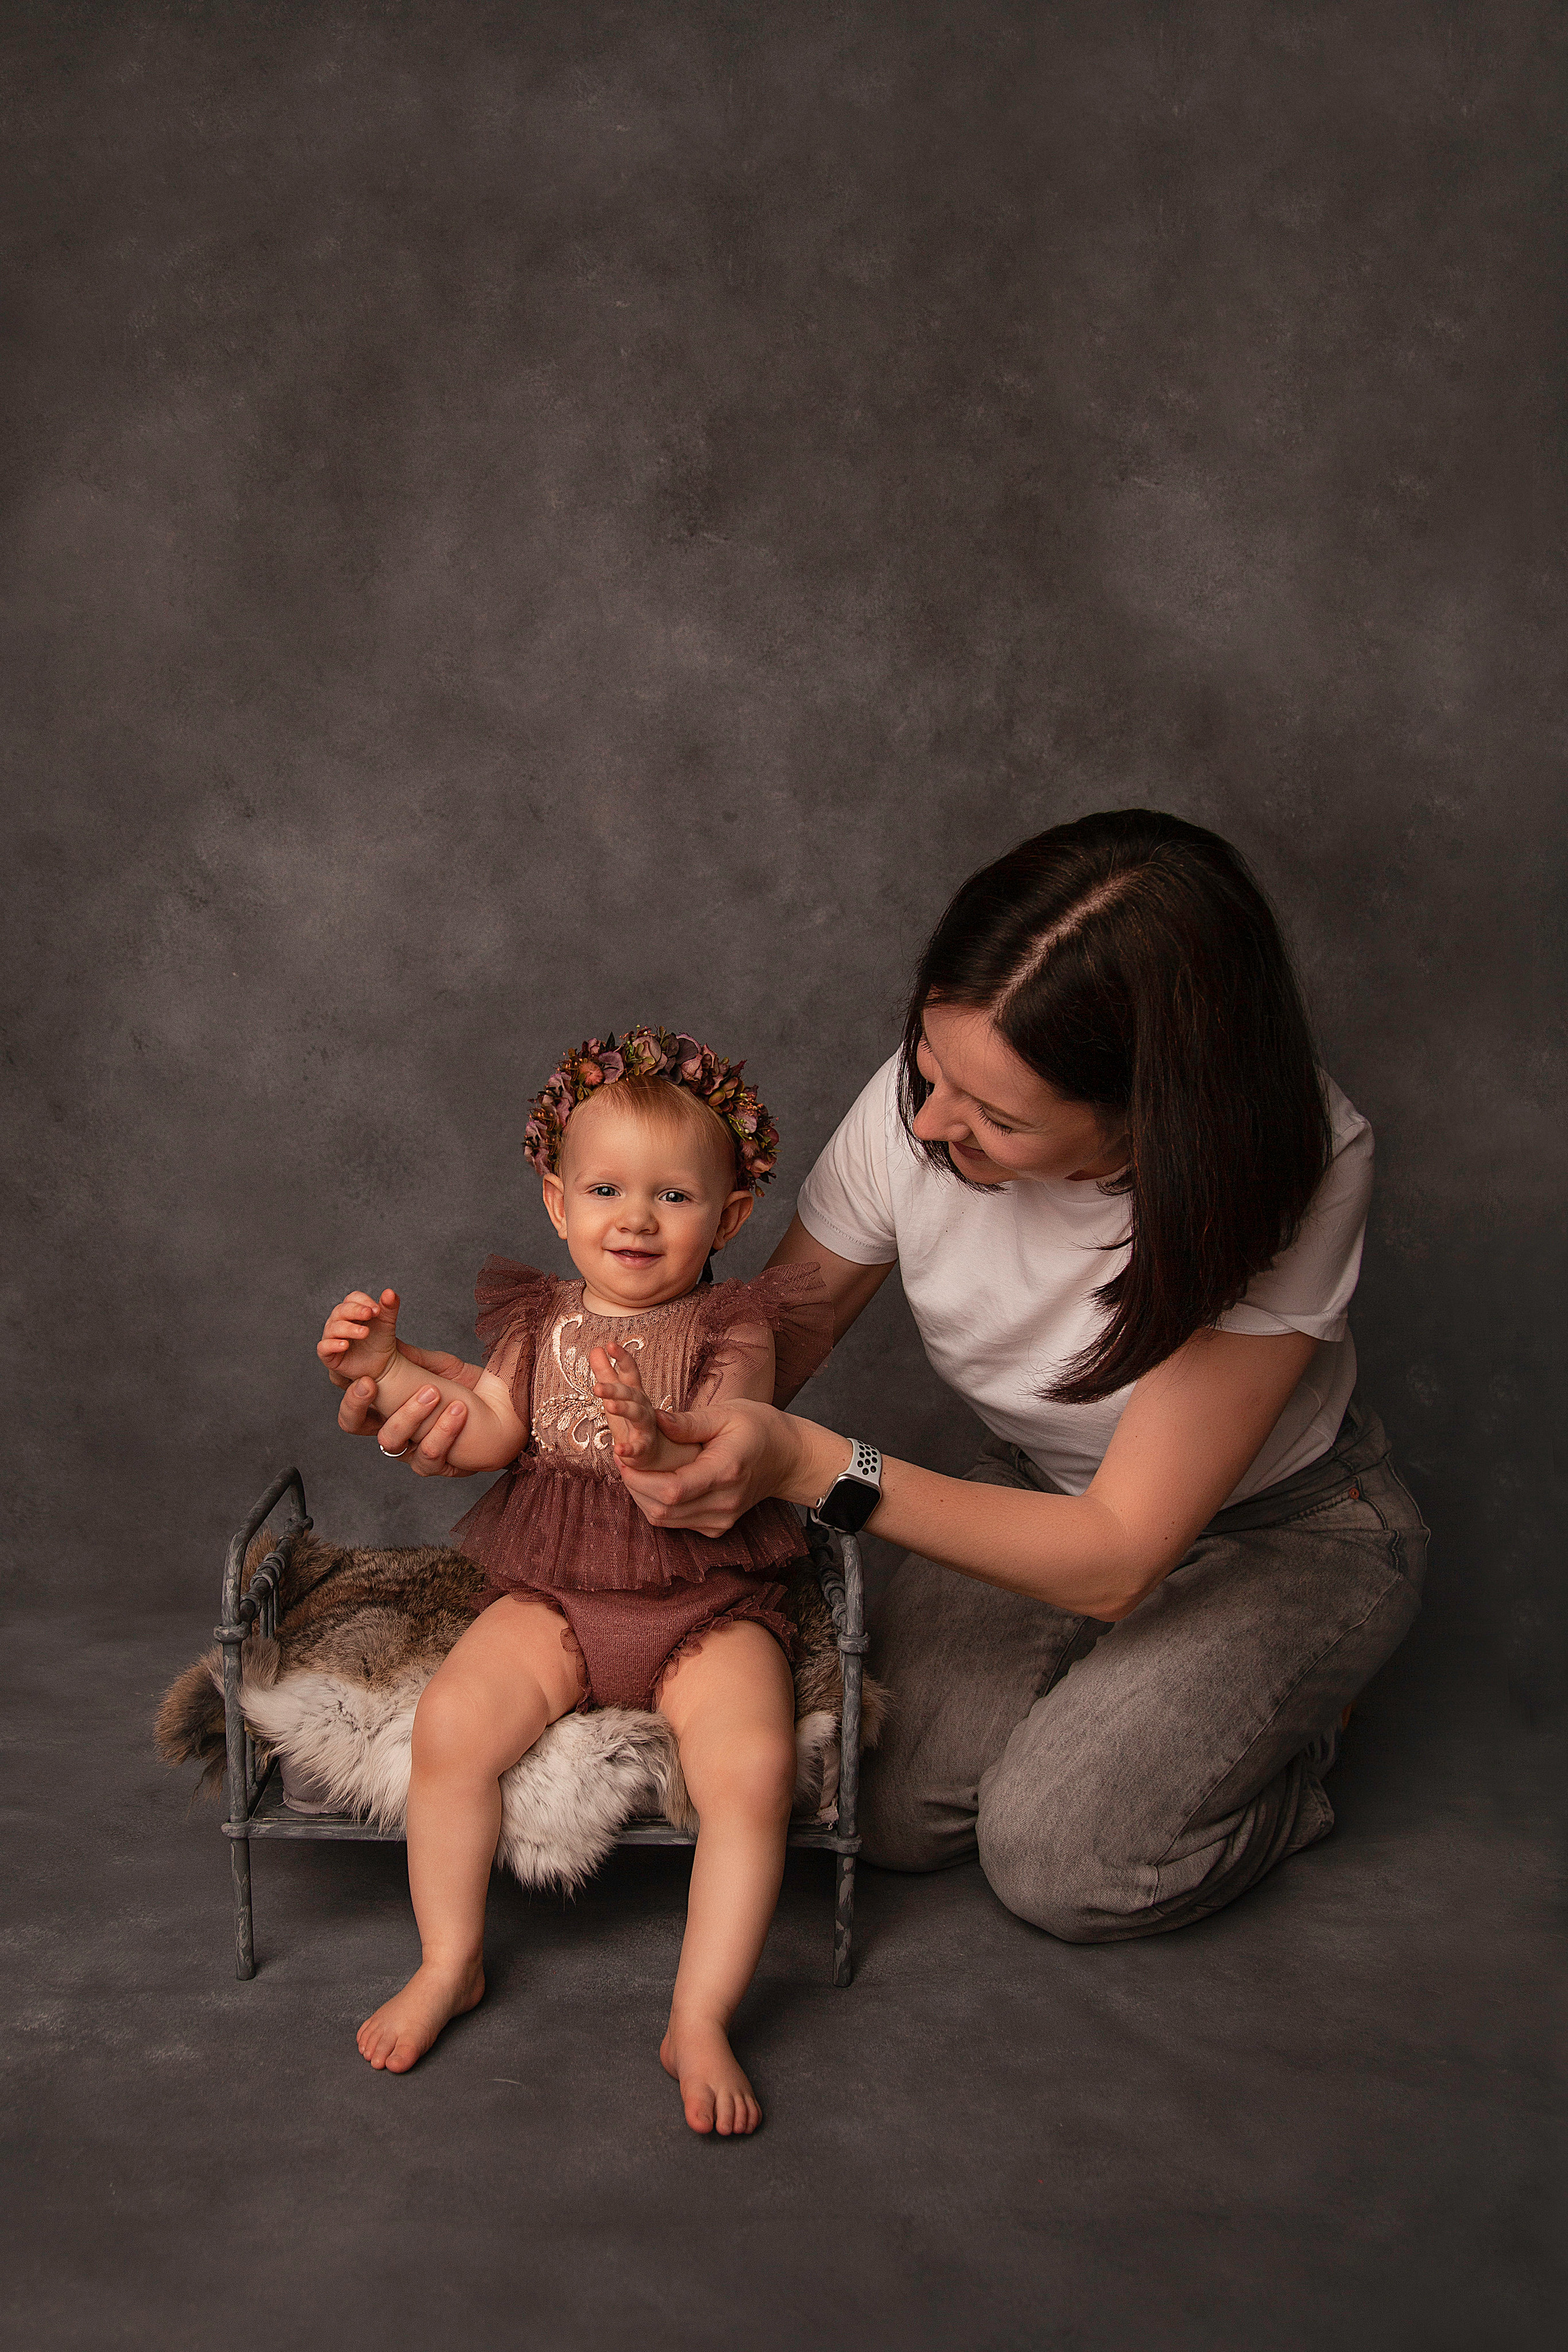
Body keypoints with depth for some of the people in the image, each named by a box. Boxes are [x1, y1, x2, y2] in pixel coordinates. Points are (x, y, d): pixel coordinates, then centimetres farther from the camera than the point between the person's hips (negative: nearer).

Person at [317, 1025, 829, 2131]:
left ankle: (701, 2019, -7)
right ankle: (449, 1965, 5)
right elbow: (486, 1435, 0)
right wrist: (389, 1371, -12)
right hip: (551, 1595, 3)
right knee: (449, 1725, -18)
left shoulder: (736, 1330, -6)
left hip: (707, 1605, -3)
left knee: (754, 1767, -25)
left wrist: (659, 1445, -39)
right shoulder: (540, 1323, 7)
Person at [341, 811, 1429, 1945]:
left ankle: (1296, 1723, 10)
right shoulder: (925, 1100, -25)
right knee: (893, 1810, -12)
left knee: (1061, 1862, -19)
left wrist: (814, 1465, -42)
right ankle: (1108, 1679, 15)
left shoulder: (1295, 1172, -36)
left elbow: (1116, 1558, -33)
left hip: (1284, 1528, -3)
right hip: (1046, 1488, 4)